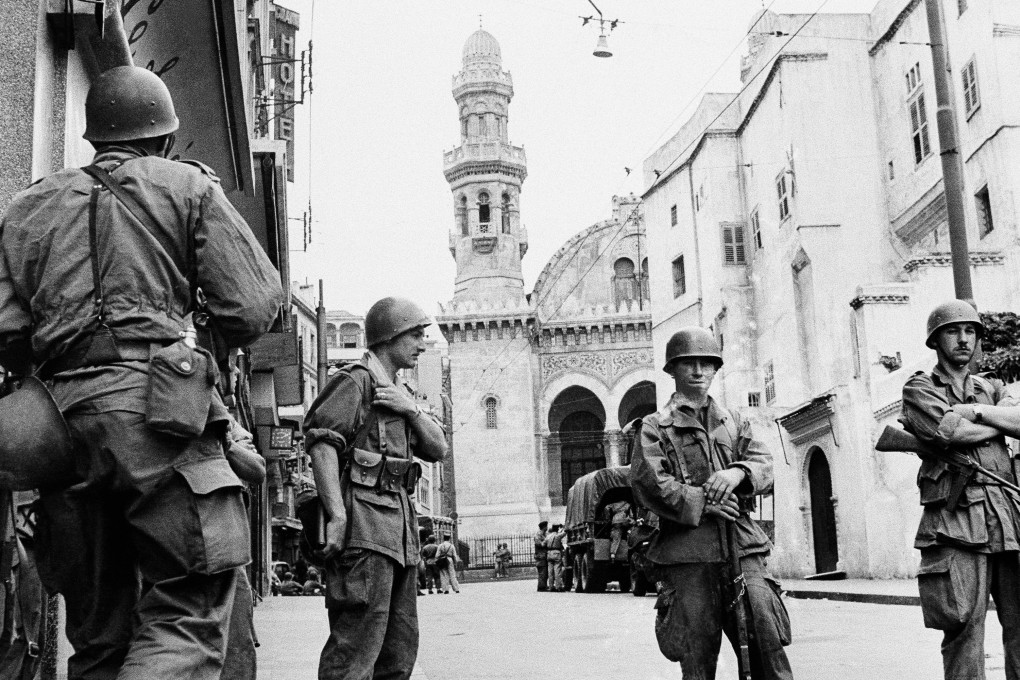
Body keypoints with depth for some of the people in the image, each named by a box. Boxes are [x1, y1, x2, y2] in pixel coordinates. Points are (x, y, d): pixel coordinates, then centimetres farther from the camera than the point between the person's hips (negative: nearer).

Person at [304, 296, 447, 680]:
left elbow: (438, 449, 17)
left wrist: (412, 410, -2)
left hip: (401, 528, 9)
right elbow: (321, 443, -17)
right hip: (364, 525, -9)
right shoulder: (355, 382, -5)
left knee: (400, 646, 14)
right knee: (357, 645, -13)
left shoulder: (402, 392, 23)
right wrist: (337, 514, -26)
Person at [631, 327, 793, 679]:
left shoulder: (734, 422, 21)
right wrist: (700, 503, -13)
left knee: (767, 637, -9)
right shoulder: (656, 426, 8)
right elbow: (647, 482, -5)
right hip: (687, 553, -3)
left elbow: (764, 465, 9)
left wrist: (739, 471, -14)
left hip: (741, 547, 3)